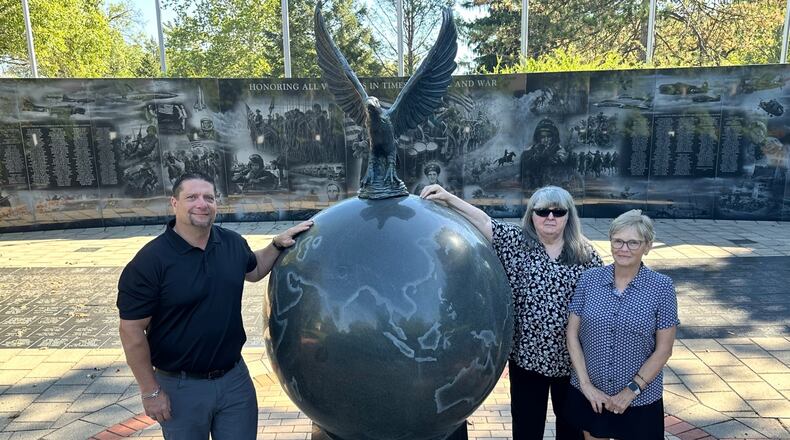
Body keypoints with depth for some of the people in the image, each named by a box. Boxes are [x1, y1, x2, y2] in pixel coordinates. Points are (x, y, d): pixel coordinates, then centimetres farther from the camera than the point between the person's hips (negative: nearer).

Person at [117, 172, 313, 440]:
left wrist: (277, 245, 3)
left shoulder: (233, 243, -2)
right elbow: (132, 331, -13)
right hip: (181, 387, -4)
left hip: (235, 377, 4)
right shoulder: (150, 261, -17)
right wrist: (150, 392, -11)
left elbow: (254, 270, 20)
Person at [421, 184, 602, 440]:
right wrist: (449, 198, -22)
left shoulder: (585, 254, -2)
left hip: (571, 358, 1)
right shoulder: (516, 242, -3)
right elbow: (484, 222, -12)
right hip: (527, 354, 0)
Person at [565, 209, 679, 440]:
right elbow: (572, 335, -3)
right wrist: (586, 385, -8)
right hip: (589, 395, 2)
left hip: (639, 400, -1)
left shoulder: (661, 287, -8)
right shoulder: (589, 279, -5)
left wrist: (631, 390, -11)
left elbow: (663, 349, -7)